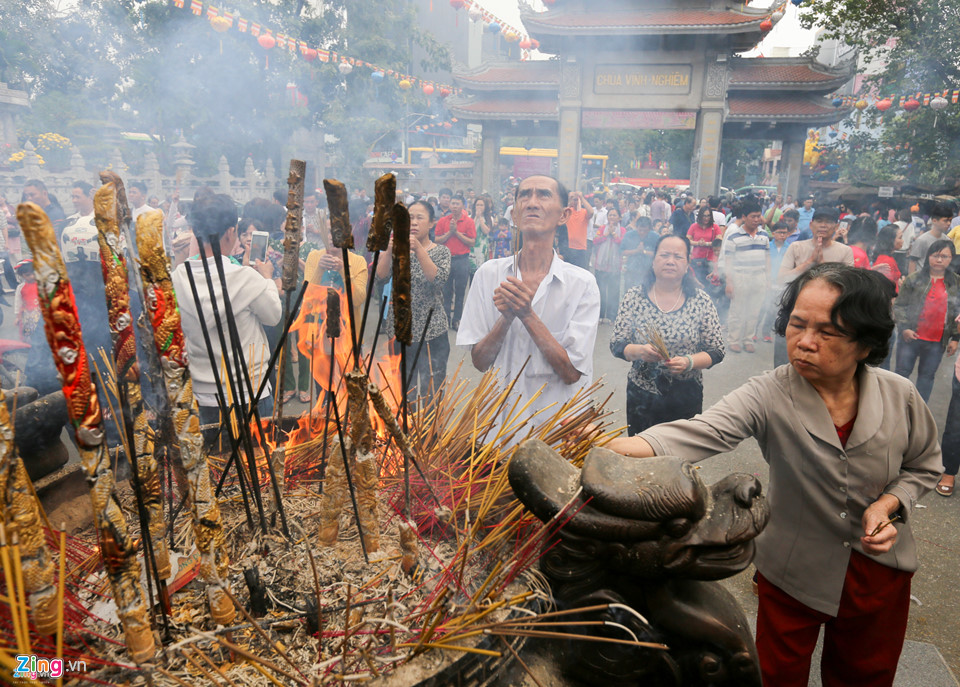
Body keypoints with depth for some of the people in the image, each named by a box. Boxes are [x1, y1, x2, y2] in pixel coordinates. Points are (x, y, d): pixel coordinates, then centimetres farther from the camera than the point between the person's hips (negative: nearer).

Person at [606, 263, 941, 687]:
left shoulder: (899, 397, -15)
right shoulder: (769, 395, -24)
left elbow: (923, 466, 4)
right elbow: (704, 431, -42)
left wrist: (888, 503, -17)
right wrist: (622, 447, -60)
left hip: (880, 571, 3)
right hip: (792, 571, -2)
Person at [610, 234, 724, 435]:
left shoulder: (702, 302, -3)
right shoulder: (634, 297, -3)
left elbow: (716, 352, -2)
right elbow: (616, 345, -4)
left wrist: (689, 362, -21)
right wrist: (639, 351, -23)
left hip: (686, 396, 0)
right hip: (641, 394, 0)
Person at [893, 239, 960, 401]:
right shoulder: (914, 279, -3)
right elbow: (899, 305, -3)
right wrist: (904, 328, -13)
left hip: (937, 342, 2)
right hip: (911, 337, -2)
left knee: (927, 376, 11)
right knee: (902, 372, 6)